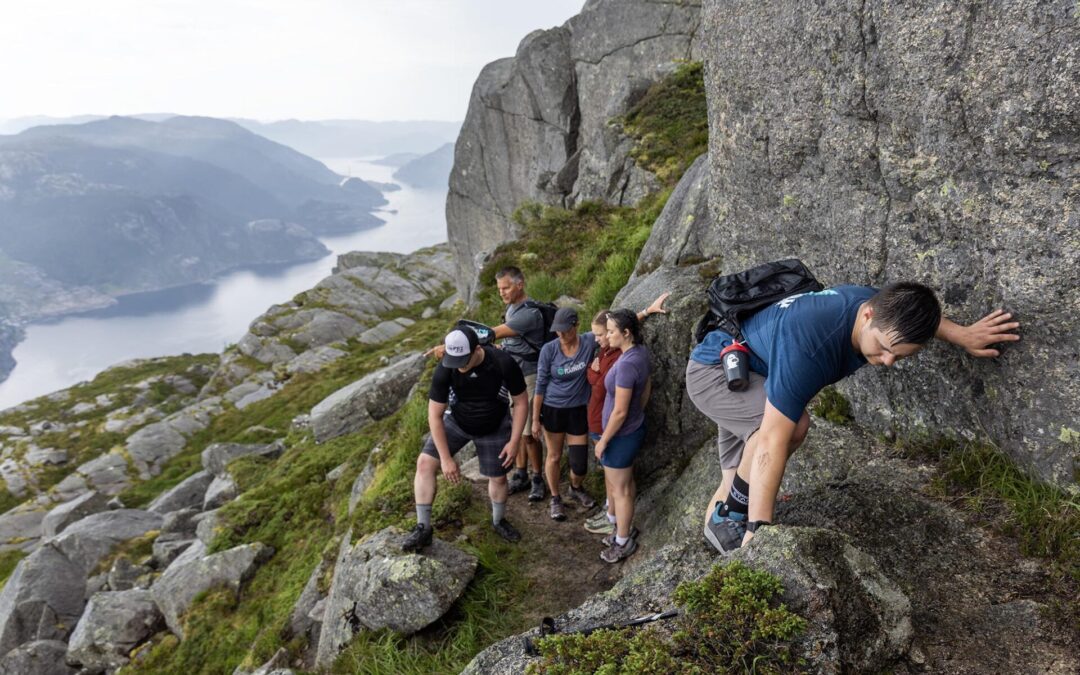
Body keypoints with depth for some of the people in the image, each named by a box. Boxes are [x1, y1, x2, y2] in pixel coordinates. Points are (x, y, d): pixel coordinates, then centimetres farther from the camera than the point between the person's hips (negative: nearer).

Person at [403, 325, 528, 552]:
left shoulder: (504, 364, -31)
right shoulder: (445, 370, -28)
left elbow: (520, 402, -15)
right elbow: (434, 415, -20)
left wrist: (514, 441, -15)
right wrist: (446, 458, -20)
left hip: (494, 428, 0)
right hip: (456, 422, 1)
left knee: (498, 477, 8)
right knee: (424, 463, -12)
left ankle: (499, 521, 39)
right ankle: (423, 527, -1)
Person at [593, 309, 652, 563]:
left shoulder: (627, 364, -31)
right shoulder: (641, 352, -4)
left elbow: (620, 412, -26)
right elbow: (646, 391, 10)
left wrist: (603, 441, -14)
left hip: (621, 435, -9)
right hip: (635, 428, 9)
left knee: (619, 490, 9)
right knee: (626, 483, 24)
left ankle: (623, 541, 26)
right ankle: (623, 529, 41)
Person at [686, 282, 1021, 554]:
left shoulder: (879, 307, -16)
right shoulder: (806, 344, -41)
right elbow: (773, 440, -43)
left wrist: (961, 334, 2)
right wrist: (759, 528, -42)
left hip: (750, 374, 8)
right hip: (713, 369, -8)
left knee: (739, 482, 4)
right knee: (794, 424, -31)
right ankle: (729, 519, -15)